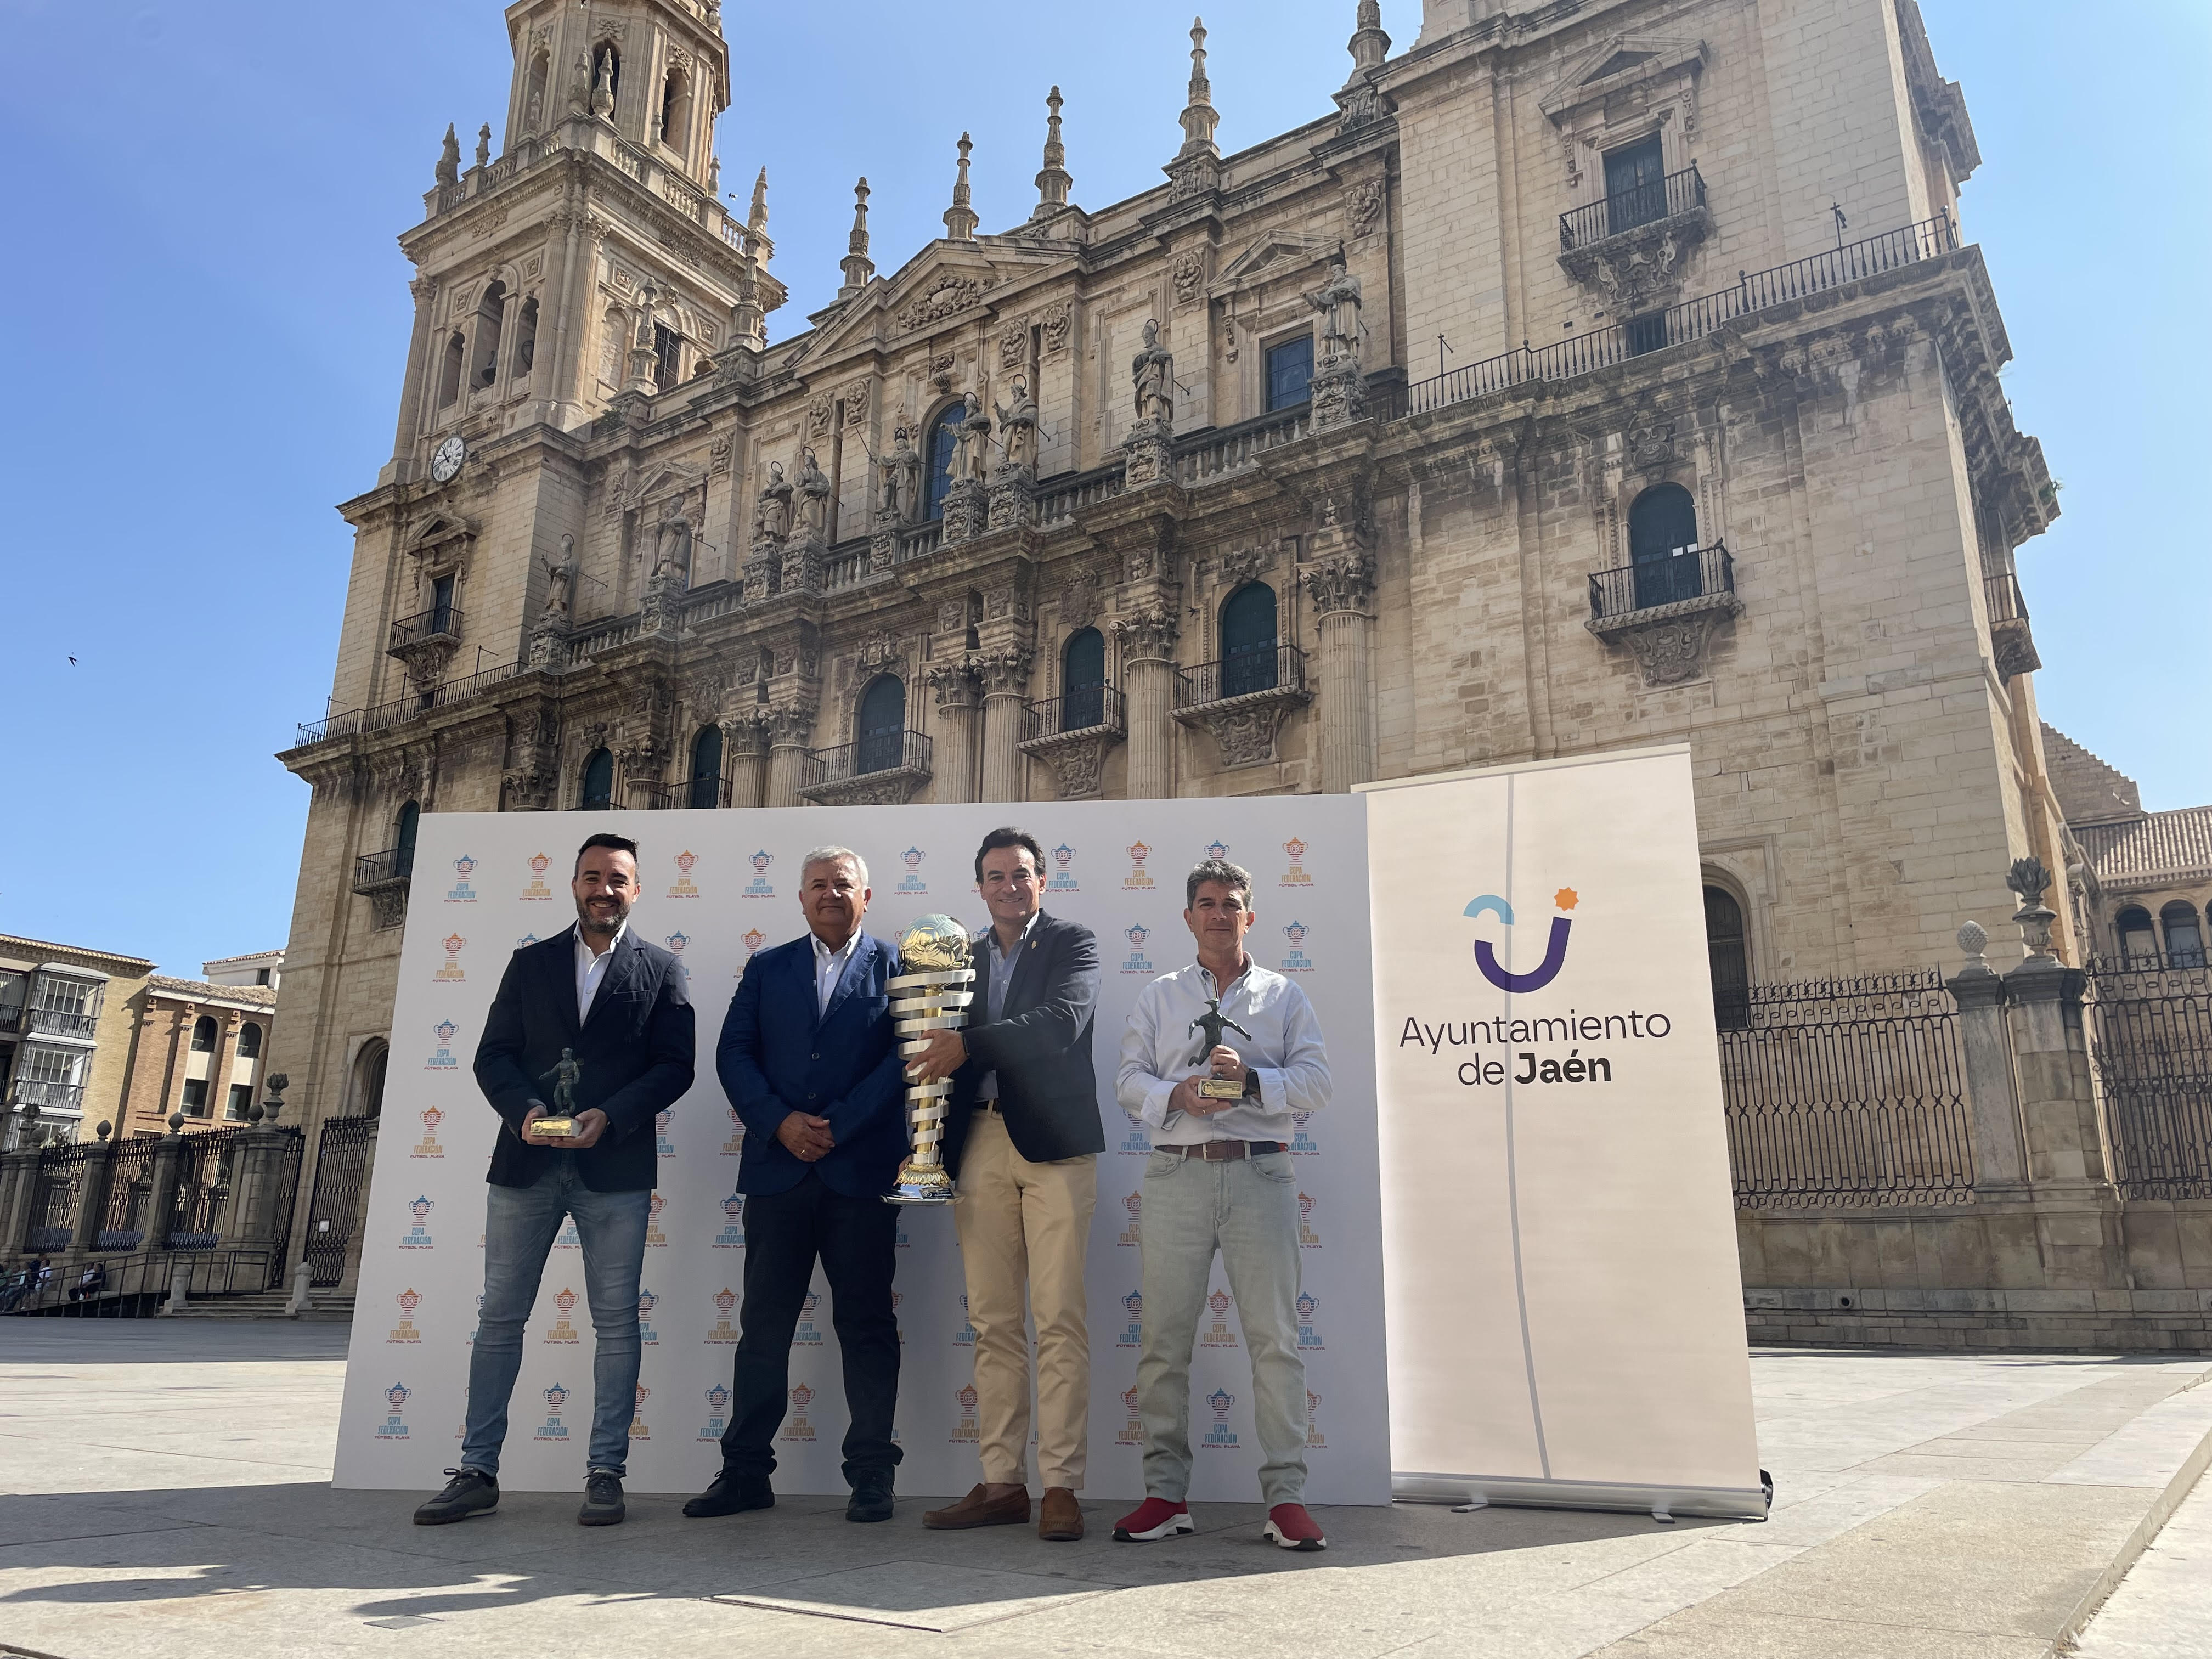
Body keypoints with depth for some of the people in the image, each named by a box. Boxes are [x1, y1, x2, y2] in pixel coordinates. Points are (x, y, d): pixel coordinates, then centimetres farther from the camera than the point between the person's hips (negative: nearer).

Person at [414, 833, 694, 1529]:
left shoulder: (659, 969, 7)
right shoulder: (530, 962, 13)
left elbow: (675, 1065, -1)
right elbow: (493, 1055, 6)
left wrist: (611, 1117, -15)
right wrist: (524, 1109, -13)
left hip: (616, 1166, -2)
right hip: (527, 1160, 2)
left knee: (616, 1321, 1)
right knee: (500, 1316, 6)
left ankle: (605, 1472, 9)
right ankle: (477, 1471, 15)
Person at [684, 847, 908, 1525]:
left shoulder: (895, 967, 6)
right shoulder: (767, 968, 15)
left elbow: (903, 1056, -4)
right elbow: (733, 1053, 6)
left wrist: (838, 1126, -11)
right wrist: (780, 1123, -9)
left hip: (861, 1171, -2)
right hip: (778, 1168, 2)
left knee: (866, 1324, 3)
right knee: (764, 1324, 7)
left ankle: (871, 1475, 12)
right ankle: (745, 1471, 17)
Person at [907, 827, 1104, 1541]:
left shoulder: (1073, 942, 6)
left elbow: (1063, 1022, -12)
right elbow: (941, 1052, 12)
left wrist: (970, 1045, -17)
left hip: (1052, 1145, -4)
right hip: (980, 1147, 4)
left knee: (1059, 1319, -4)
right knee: (993, 1322, 6)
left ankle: (1061, 1486, 2)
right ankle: (1002, 1482, 13)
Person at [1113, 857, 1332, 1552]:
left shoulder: (1284, 995, 12)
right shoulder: (1159, 996, 16)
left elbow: (1316, 1082, 4)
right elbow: (1128, 1078, 8)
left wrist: (1251, 1079, -13)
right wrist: (1176, 1095, -12)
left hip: (1259, 1175, -1)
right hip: (1177, 1176, 1)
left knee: (1275, 1337, -3)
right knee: (1164, 1337, 2)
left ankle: (1285, 1496, 4)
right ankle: (1165, 1493, 12)